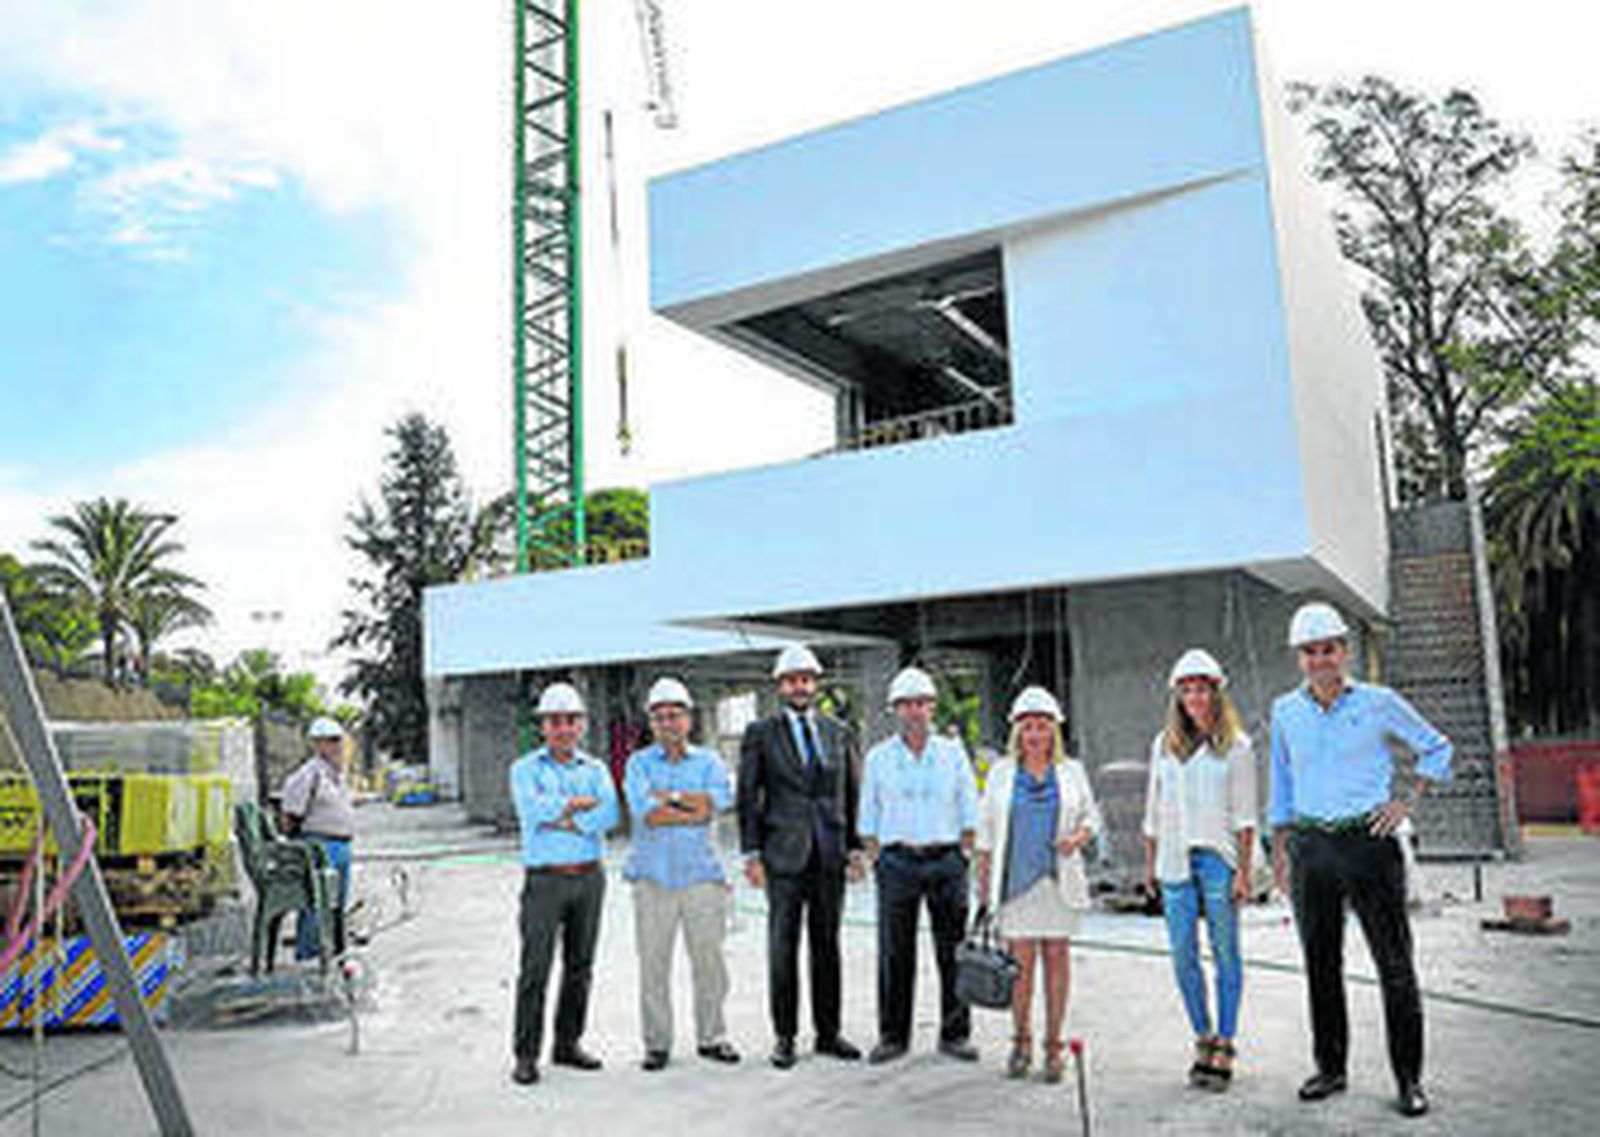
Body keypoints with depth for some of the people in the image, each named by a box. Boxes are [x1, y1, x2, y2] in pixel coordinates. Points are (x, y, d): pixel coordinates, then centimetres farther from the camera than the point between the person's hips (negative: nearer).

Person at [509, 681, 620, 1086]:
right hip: (544, 879, -3)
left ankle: (568, 1044, 20)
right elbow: (532, 808, -18)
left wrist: (563, 821, -15)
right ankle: (526, 1055, 3)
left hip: (589, 877, 3)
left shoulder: (596, 769, 9)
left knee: (580, 965, 9)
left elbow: (609, 815, -8)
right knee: (535, 967, -5)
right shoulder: (525, 769, 2)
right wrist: (580, 802, -11)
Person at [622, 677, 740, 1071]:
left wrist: (669, 795, -9)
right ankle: (657, 1043, 14)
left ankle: (711, 1037, 18)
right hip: (653, 878, -1)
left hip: (701, 876, 1)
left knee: (709, 961, 4)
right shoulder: (639, 763, 6)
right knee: (653, 964, 1)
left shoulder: (708, 762, 9)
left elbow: (720, 798, -10)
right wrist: (696, 812, -8)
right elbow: (644, 812, -11)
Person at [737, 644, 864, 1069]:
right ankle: (784, 1037, 13)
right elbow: (747, 797, 0)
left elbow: (853, 793, 12)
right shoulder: (760, 733, 2)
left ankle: (828, 1032, 20)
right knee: (783, 947, 2)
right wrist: (752, 854, -5)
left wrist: (855, 847, 5)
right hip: (784, 856, -2)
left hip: (830, 855, 3)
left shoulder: (838, 732, 10)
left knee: (827, 945, 9)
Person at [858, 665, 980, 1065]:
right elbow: (869, 819, 8)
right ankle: (893, 1035, 13)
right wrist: (876, 861, 0)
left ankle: (955, 1034, 14)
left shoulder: (952, 753, 6)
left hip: (946, 858, 1)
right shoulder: (878, 757, 6)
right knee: (895, 953, 2)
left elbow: (969, 813, 8)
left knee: (954, 950, 3)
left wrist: (963, 856, 0)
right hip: (898, 861, 0)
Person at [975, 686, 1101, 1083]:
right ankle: (1021, 1041, 15)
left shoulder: (1071, 771, 7)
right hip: (1015, 879, -1)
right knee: (1021, 960, -1)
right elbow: (986, 829, 8)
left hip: (1058, 879, 1)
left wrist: (1078, 838, -10)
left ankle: (1053, 1046, 13)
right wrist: (983, 881, 5)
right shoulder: (1002, 772, 6)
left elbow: (1092, 816, 12)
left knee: (1057, 958, 3)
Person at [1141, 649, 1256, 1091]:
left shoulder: (1235, 745, 1)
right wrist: (1149, 863, 13)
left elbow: (1245, 814, -3)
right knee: (1183, 954, 4)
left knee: (1225, 952, 0)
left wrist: (1243, 870, -9)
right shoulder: (1164, 744, 12)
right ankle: (1203, 1040, 18)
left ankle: (1224, 1047, 9)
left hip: (1218, 856, -4)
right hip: (1175, 859, 4)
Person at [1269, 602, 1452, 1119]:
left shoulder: (1378, 703, -2)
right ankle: (1330, 1068, 23)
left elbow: (1437, 748, 11)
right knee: (1320, 964, 10)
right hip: (1311, 847, 3)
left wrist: (1406, 798, -1)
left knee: (1395, 965, 0)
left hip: (1369, 841, -3)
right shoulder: (1285, 712, 6)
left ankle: (1409, 1080, 12)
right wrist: (1279, 852, 14)